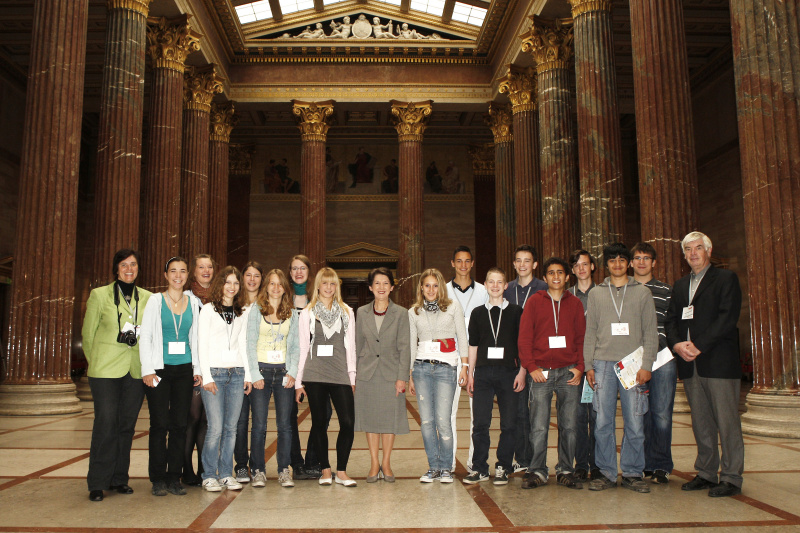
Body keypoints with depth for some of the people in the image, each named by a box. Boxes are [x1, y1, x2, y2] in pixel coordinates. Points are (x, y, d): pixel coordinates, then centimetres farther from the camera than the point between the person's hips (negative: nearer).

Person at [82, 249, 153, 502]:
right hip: (106, 371, -3)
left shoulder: (147, 298, 9)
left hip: (136, 371, 3)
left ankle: (119, 479, 19)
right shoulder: (99, 295, 3)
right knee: (106, 425, -4)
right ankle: (97, 484, 7)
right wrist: (96, 363, 7)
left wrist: (147, 364, 9)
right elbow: (88, 334, 6)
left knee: (127, 425, 7)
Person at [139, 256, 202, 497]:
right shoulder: (155, 301, 2)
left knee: (179, 424, 3)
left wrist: (198, 369, 7)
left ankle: (174, 478, 13)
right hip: (160, 369, -3)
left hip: (185, 369, 3)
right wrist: (147, 369, -9)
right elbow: (145, 336, -1)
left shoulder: (193, 302, 10)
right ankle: (158, 479, 10)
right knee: (159, 424, -2)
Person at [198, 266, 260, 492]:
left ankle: (226, 474, 14)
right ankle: (209, 475, 6)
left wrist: (247, 375, 9)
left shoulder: (241, 313, 15)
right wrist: (207, 377, -9)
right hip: (214, 372, -4)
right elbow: (202, 345, -2)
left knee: (231, 427, 5)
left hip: (236, 374, 4)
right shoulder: (208, 310, 2)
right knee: (216, 428, -8)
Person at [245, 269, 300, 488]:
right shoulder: (255, 310, 4)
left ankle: (284, 470, 10)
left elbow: (295, 346, 10)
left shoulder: (292, 313, 10)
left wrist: (292, 372, -2)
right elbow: (250, 344, 0)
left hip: (284, 372, 2)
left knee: (284, 424, 1)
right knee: (259, 424, -2)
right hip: (261, 370, -2)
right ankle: (258, 471, 10)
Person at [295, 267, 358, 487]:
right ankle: (325, 470, 19)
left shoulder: (346, 312, 10)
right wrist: (298, 380, 3)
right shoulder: (307, 313, 7)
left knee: (348, 422, -8)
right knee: (319, 423, 5)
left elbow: (350, 346, 10)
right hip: (314, 375, -1)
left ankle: (341, 472, 6)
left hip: (340, 375, 1)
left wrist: (352, 376, 5)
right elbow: (303, 347, 6)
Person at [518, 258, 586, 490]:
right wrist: (531, 367, -8)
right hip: (541, 372, -2)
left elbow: (581, 338, 11)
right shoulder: (535, 302, 6)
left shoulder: (575, 304, 12)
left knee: (569, 425, 6)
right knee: (539, 426, -2)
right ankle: (537, 471, 7)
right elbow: (524, 337, 2)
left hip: (569, 373, 2)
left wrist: (579, 367, -1)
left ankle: (565, 471, 16)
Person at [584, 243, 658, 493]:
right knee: (603, 422, 0)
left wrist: (646, 365, -5)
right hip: (603, 363, 1)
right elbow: (590, 332, 12)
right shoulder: (596, 294, 14)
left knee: (635, 423, -1)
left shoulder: (642, 292, 10)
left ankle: (632, 473, 12)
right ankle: (606, 473, 11)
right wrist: (588, 365, 4)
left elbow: (650, 332, 5)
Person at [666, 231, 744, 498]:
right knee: (701, 422, 11)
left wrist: (699, 345, -16)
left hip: (718, 361, -6)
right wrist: (677, 344, -7)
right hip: (690, 364, 6)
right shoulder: (680, 285, 19)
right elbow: (671, 319, 14)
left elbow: (728, 317, -10)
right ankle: (706, 473, 19)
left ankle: (731, 478, 6)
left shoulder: (726, 278, 1)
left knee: (727, 421, -2)